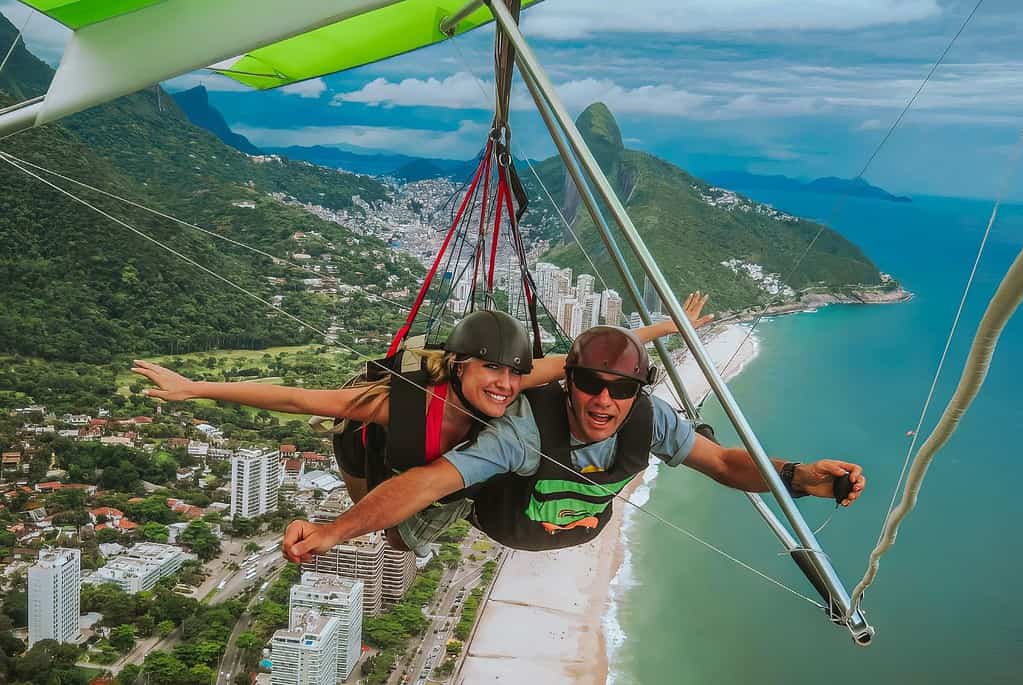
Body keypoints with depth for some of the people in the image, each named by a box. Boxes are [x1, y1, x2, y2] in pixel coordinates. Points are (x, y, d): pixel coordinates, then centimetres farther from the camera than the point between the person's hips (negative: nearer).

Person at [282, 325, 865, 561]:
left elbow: (724, 462, -20)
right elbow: (429, 481, -53)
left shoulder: (650, 419, -30)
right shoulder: (529, 426, -45)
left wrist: (799, 477, -40)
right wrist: (333, 531, -66)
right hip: (496, 536, -4)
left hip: (580, 534, 5)